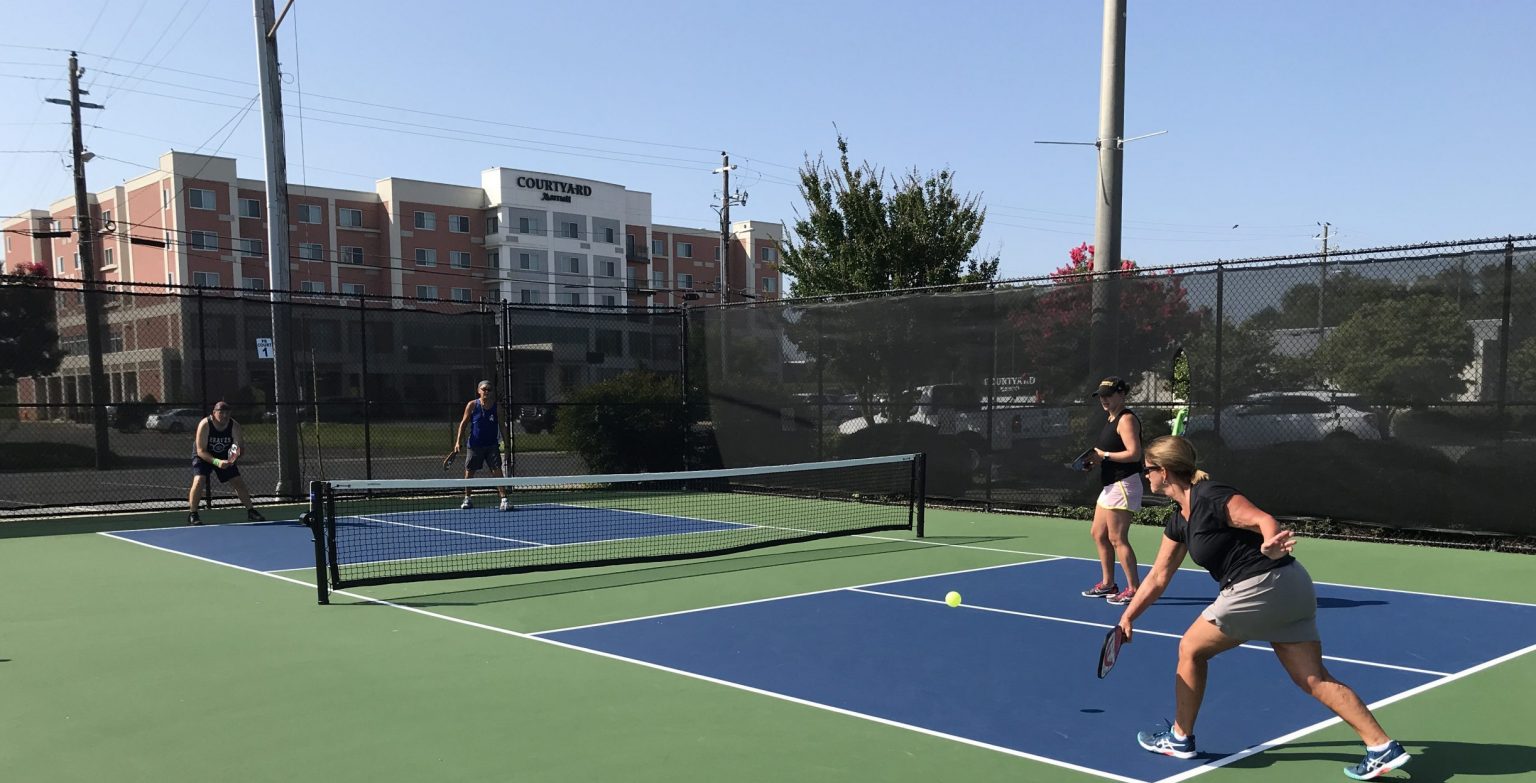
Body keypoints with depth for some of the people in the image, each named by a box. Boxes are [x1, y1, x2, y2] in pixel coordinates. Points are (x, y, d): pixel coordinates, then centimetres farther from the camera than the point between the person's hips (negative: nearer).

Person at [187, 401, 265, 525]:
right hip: (204, 456, -3)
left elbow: (239, 448, -16)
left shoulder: (234, 426, -19)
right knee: (199, 481, -25)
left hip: (225, 457, 3)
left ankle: (250, 511, 16)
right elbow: (201, 450, -27)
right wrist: (216, 462, -40)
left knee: (239, 482, 0)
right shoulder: (204, 425, -27)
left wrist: (237, 455, -40)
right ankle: (192, 514, -14)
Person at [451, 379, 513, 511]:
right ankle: (467, 499, 27)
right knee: (469, 472, 8)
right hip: (475, 445, 0)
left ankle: (504, 500, -10)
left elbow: (502, 426, 5)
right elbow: (463, 423, 2)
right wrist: (458, 441, -5)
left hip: (492, 445, 0)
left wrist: (507, 444, 2)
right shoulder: (472, 405, -3)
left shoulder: (497, 407, 0)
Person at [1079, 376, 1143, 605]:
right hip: (1110, 485, 10)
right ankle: (1107, 584, 25)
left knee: (1117, 539, -7)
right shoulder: (1111, 418, 16)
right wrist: (1096, 460, 7)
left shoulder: (1126, 419, -13)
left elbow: (1134, 453, -23)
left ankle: (1134, 589, 0)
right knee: (1099, 534, 15)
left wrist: (1104, 455, -17)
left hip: (1123, 485, -10)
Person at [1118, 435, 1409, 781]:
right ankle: (1383, 747, 8)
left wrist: (1270, 545, -46)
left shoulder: (1209, 497, -13)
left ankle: (1180, 738, 18)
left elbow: (1264, 519, -24)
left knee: (1190, 649, 6)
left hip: (1262, 586, -9)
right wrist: (1128, 616, 19)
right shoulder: (1179, 521, 15)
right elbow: (1158, 577, 20)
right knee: (1314, 679, 9)